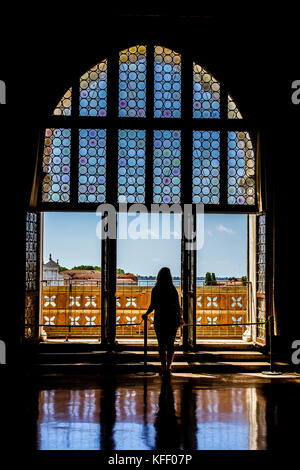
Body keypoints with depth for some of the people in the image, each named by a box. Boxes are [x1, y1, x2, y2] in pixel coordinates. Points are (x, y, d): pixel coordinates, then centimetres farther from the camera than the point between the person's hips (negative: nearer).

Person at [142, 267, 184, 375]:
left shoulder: (155, 290, -5)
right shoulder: (173, 290, -3)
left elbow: (152, 306, -9)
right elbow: (177, 306, -2)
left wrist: (145, 314, 7)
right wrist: (180, 318, 11)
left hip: (159, 320, -1)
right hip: (172, 319, 1)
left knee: (161, 344, 6)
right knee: (170, 344, 12)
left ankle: (164, 367, 4)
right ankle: (169, 366, 9)